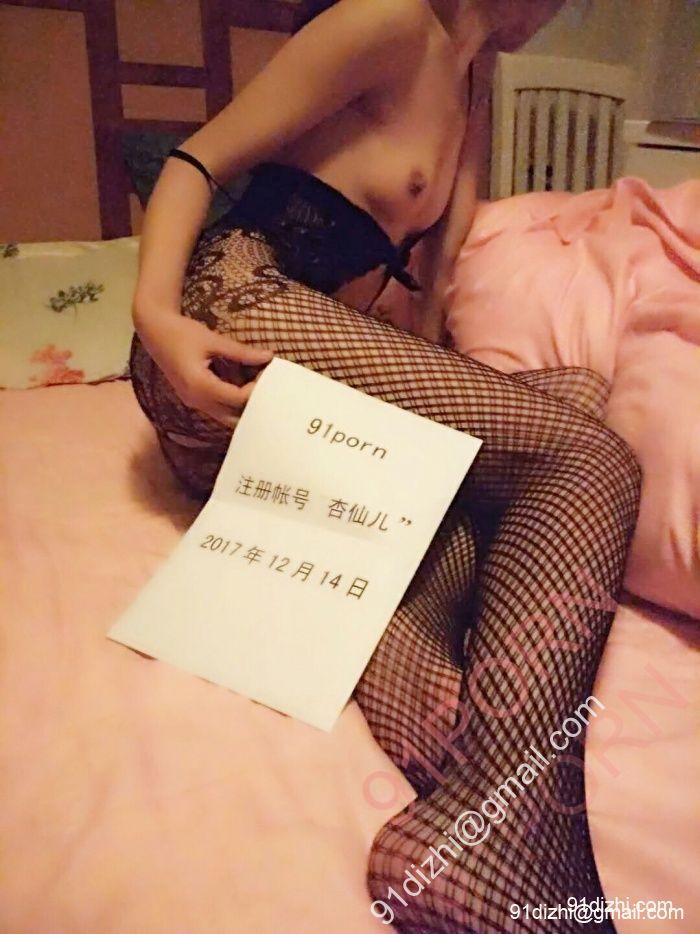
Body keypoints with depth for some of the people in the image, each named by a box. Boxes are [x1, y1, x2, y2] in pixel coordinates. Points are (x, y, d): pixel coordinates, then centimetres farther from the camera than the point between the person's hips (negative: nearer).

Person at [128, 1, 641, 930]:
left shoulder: (470, 86, 27)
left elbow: (436, 269, 19)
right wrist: (154, 314, -19)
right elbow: (196, 160, -3)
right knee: (589, 459, -18)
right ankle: (491, 842, -31)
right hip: (241, 310, -9)